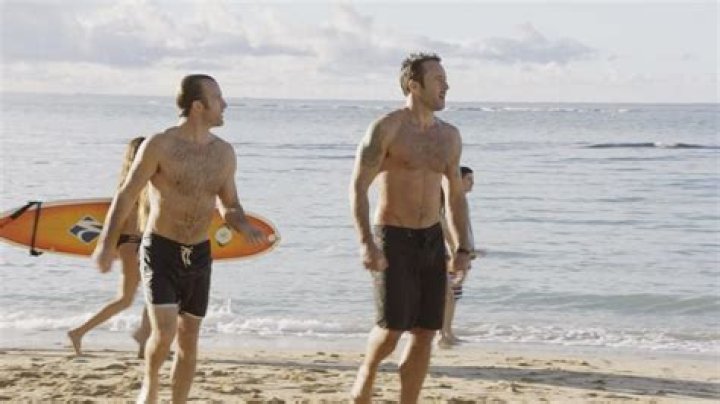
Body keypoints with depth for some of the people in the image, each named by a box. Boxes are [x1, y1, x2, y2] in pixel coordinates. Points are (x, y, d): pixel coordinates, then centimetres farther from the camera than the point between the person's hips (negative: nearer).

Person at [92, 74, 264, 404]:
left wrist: (244, 226, -10)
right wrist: (106, 245, -13)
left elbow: (229, 207, 12)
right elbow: (126, 196, -7)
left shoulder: (224, 153, 3)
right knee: (165, 333, -16)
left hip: (199, 255, 5)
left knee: (189, 340, 7)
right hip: (160, 251, -5)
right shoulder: (159, 146, -12)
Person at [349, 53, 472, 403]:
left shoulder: (449, 136, 8)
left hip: (432, 241, 6)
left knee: (425, 332, 3)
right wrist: (366, 242, -24)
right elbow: (358, 187, -13)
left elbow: (456, 195, 16)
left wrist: (463, 247, 7)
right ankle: (365, 375, 18)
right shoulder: (386, 129, -10)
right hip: (392, 241, -6)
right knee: (392, 327, -11)